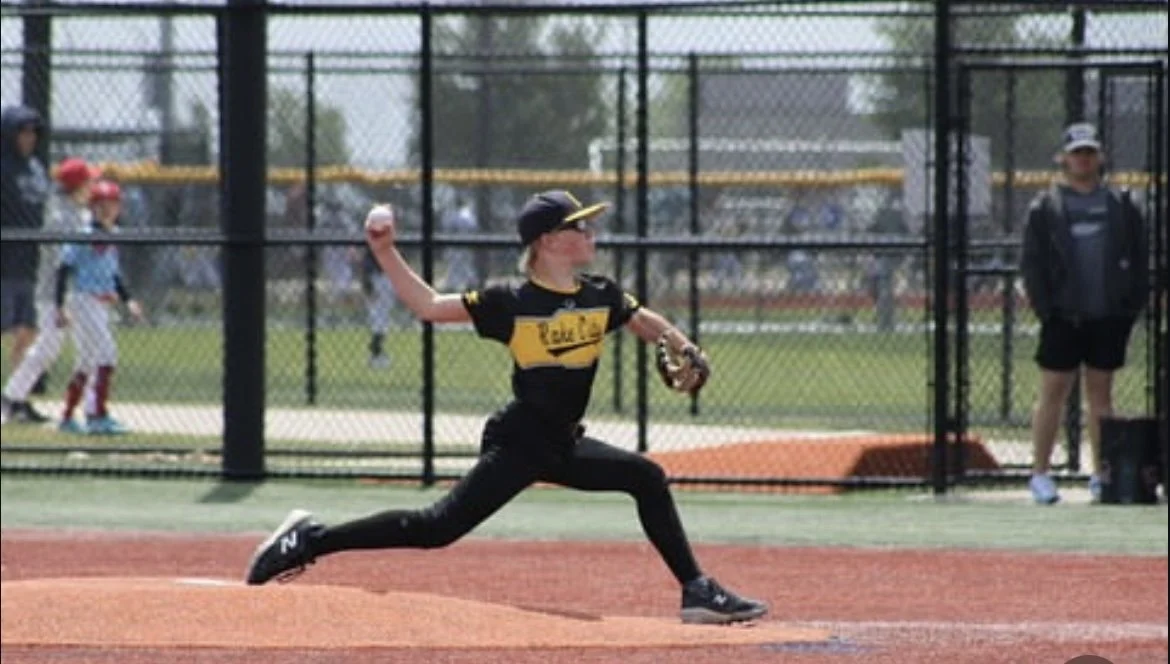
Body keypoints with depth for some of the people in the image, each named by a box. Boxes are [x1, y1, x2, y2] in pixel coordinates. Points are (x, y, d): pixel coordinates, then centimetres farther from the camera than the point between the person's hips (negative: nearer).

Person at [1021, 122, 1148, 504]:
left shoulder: (1121, 207, 10)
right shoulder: (1045, 208, 4)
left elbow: (1139, 261, 11)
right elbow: (1032, 263, 2)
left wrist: (1132, 306, 1)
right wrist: (1045, 310, -7)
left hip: (1108, 317, 2)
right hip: (1063, 316, -2)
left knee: (1101, 394, 6)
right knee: (1053, 393, -2)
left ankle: (1101, 475, 10)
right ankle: (1040, 475, 2)